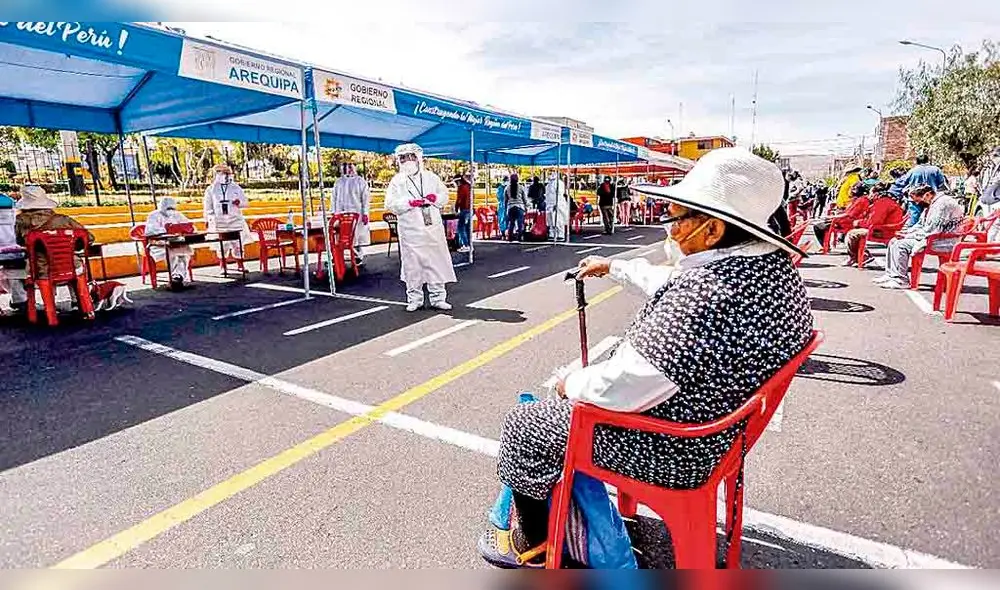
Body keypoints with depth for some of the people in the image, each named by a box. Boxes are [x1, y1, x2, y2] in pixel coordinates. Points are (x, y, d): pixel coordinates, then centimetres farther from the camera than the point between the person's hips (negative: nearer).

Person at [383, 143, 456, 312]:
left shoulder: (431, 177, 13)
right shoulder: (397, 181, 4)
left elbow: (444, 195, 13)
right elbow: (391, 204, -5)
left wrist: (434, 197, -8)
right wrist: (410, 202, -18)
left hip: (433, 228, 2)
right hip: (411, 231, -2)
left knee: (437, 262, 4)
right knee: (412, 265, 1)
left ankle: (438, 298, 14)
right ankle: (414, 299, 14)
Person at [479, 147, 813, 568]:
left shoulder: (709, 292, -36)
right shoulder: (777, 265, -4)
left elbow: (622, 388, -32)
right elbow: (673, 286, 12)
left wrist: (569, 382, -12)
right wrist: (614, 267, 21)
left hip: (671, 451, -10)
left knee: (523, 427, 8)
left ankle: (533, 546, 33)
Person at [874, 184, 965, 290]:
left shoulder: (943, 203, -18)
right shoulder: (933, 204, 14)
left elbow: (931, 230, -24)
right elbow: (921, 225, 21)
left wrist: (908, 236, -15)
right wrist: (906, 232, 4)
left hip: (944, 241, -11)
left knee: (901, 245, -22)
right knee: (894, 241, 6)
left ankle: (901, 280, -16)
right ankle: (891, 274, 5)